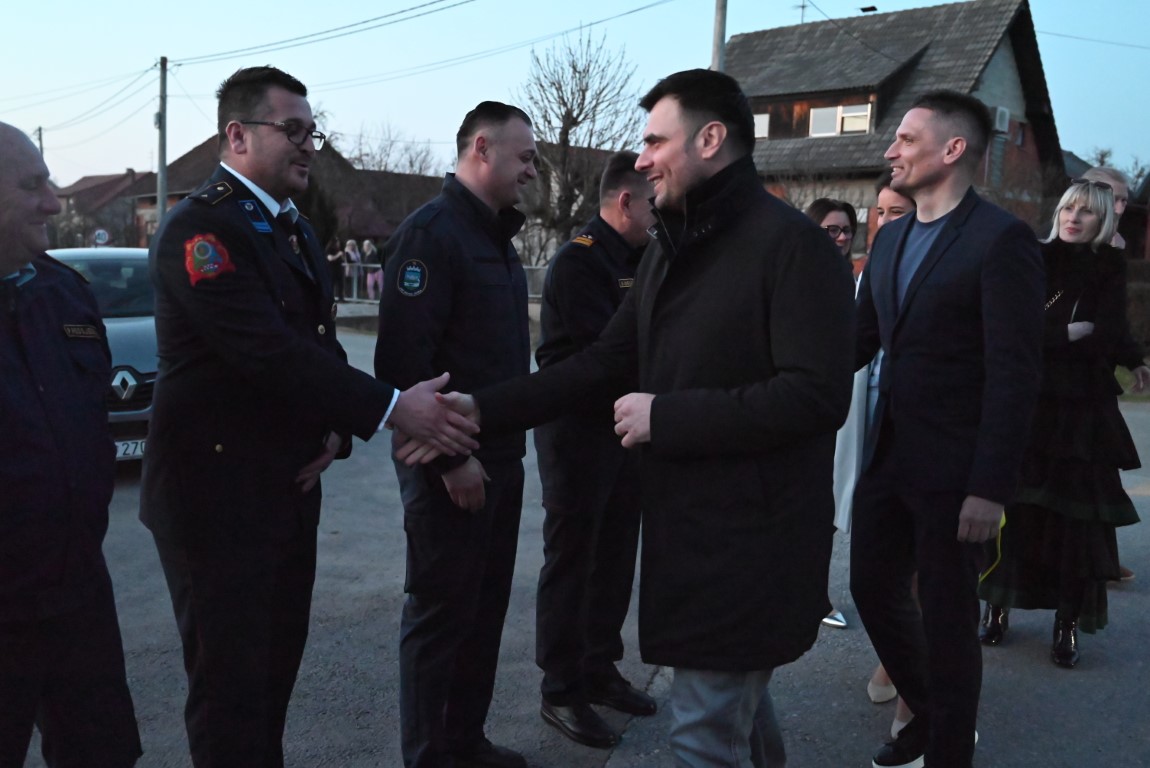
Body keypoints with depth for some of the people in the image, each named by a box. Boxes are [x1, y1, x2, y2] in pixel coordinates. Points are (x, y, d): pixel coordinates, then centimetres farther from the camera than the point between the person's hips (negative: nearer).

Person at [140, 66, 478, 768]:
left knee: (278, 658, 17)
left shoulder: (296, 230, 14)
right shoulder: (200, 228, -15)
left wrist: (335, 431, -2)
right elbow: (269, 352, -25)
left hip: (289, 482, 8)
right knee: (231, 676, 2)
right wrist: (394, 408, -27)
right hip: (218, 490, -8)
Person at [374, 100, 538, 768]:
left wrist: (509, 441, 14)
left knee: (485, 608, 17)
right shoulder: (430, 233, -14)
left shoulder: (497, 237, 15)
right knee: (441, 613, 3)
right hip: (451, 465, -9)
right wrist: (450, 457, -21)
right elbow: (404, 357, -22)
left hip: (500, 458, 9)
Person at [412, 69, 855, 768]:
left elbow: (817, 395, -25)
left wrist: (666, 417, -21)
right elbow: (601, 363, 8)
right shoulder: (673, 251, 12)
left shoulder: (791, 243, -16)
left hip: (750, 542, -8)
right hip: (686, 527, 8)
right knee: (737, 704, 24)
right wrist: (482, 410, -2)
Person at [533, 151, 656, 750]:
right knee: (571, 560, 2)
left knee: (615, 557, 15)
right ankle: (561, 690, 15)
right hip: (578, 430, -8)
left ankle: (599, 670, 30)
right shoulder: (579, 260, -15)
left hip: (623, 428, 8)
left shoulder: (637, 260, 12)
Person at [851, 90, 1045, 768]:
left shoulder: (1001, 240, -13)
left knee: (947, 615, 7)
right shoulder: (890, 238, 11)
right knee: (873, 588, 17)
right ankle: (928, 712, 41)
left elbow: (1014, 374, -16)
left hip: (952, 470, -7)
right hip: (888, 458, 7)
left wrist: (991, 488, -19)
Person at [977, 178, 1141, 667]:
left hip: (1081, 411, 0)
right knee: (1012, 506, -3)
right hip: (1023, 403, 0)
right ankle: (997, 607, 8)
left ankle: (1068, 623, 7)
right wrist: (1071, 332, -9)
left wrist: (1041, 335, -10)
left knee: (1075, 516, -1)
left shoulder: (1110, 269, 8)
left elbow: (1106, 336, -7)